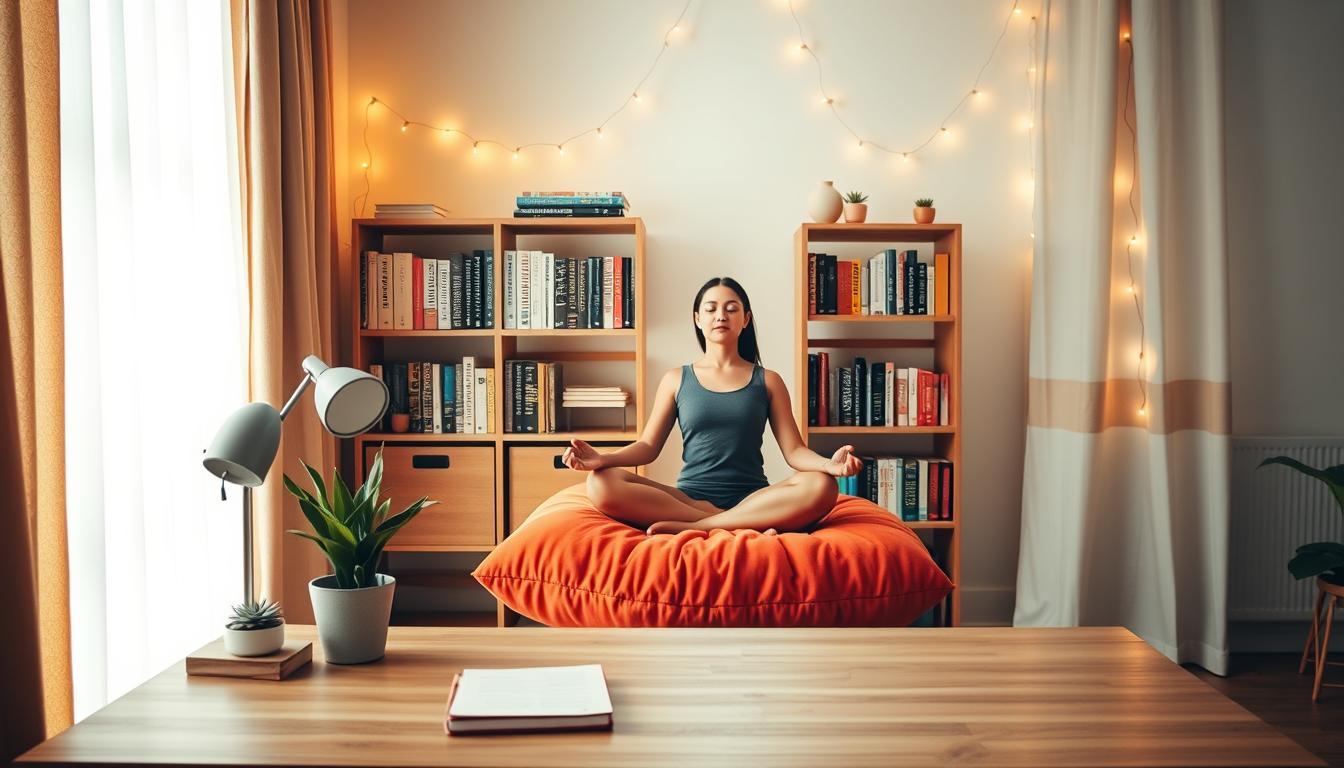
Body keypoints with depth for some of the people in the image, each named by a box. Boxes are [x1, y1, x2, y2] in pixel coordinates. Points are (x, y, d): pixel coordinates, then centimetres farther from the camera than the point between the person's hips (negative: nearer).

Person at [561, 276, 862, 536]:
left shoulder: (768, 381, 11)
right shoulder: (676, 379, 13)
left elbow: (794, 450, 4)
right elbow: (648, 446, 9)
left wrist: (829, 464, -20)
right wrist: (603, 458, -12)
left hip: (753, 497, 0)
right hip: (689, 496, 1)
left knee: (821, 487, -32)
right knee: (602, 483, -27)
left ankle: (690, 527, -27)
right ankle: (749, 528, -28)